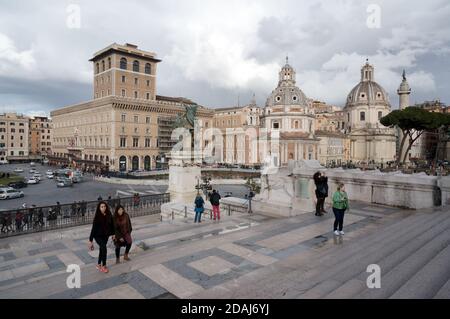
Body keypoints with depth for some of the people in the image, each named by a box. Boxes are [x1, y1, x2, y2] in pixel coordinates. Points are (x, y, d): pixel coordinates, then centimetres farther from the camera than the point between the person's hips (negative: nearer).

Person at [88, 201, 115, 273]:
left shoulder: (109, 215, -8)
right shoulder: (97, 217, -19)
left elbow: (112, 224, 4)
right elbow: (94, 228, -18)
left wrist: (113, 234, 10)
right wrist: (90, 239, -16)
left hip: (106, 235, 5)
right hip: (98, 236, -5)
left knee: (102, 249, 17)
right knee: (104, 249, -16)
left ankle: (99, 264, 35)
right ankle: (104, 266, 0)